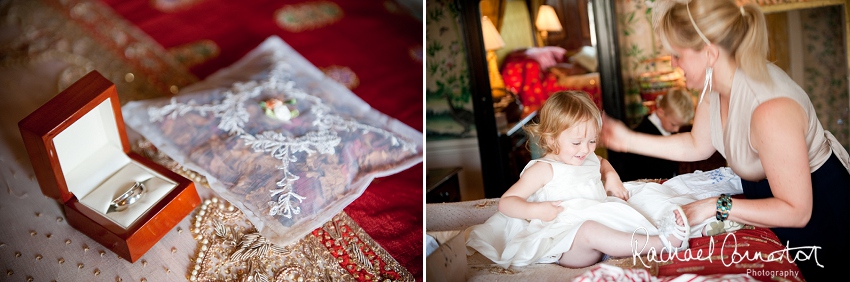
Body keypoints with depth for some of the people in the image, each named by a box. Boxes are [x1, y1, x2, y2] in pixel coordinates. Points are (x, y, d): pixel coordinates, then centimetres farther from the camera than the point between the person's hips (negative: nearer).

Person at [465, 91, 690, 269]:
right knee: (590, 231, -37)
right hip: (567, 243, -8)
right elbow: (505, 203, -4)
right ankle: (661, 243, -44)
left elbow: (603, 163, 48)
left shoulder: (589, 160, 20)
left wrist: (611, 176, 24)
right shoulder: (544, 169, -1)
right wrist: (536, 210, -21)